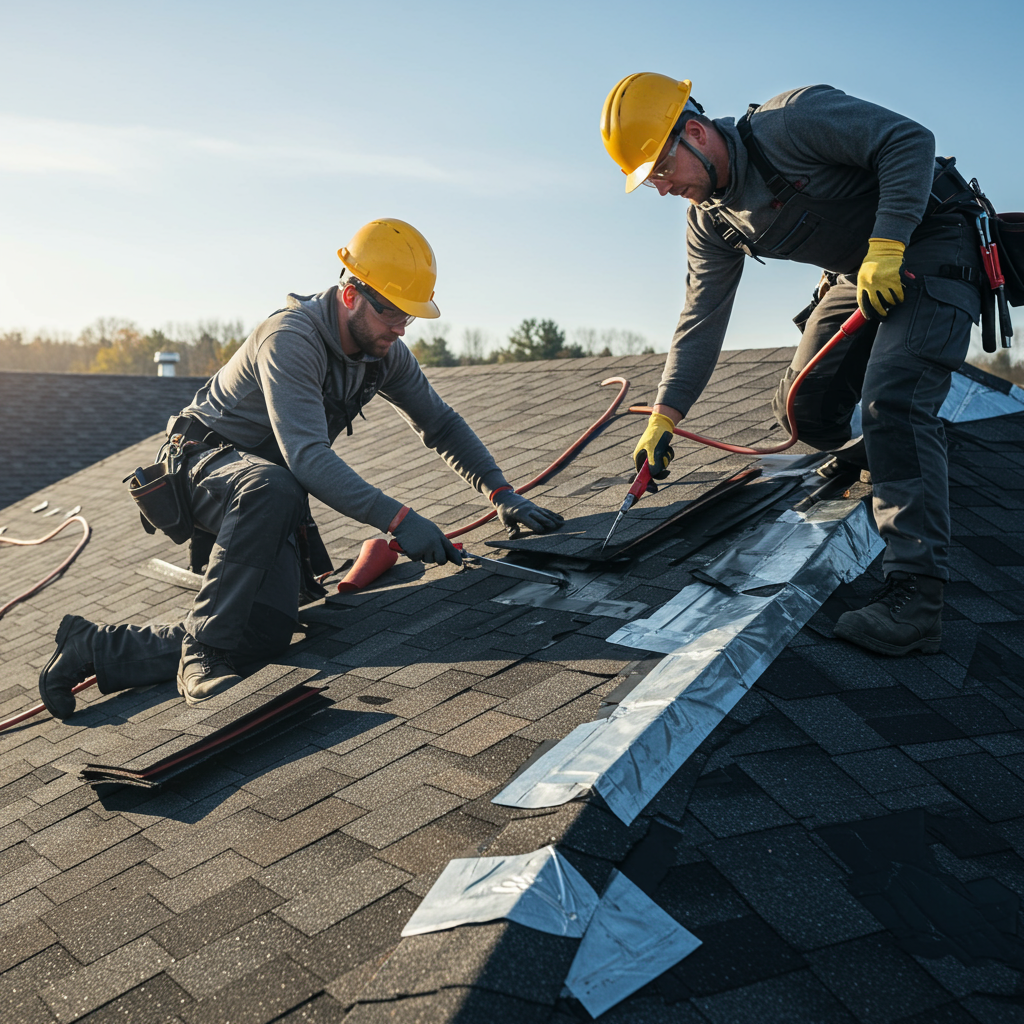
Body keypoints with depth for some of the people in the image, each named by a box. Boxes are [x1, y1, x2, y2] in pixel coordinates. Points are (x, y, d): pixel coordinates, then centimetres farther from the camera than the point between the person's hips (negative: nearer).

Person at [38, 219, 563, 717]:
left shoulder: (384, 352, -3)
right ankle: (205, 651, -30)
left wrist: (501, 491, -5)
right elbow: (307, 456, -38)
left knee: (269, 633, -15)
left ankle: (98, 647, 0)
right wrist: (396, 518, -44)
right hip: (209, 466, -7)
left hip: (269, 497, 7)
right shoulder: (290, 338, -28)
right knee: (272, 488, -43)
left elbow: (440, 423, 6)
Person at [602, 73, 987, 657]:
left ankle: (915, 597, -27)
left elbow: (909, 140, -23)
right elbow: (702, 323, 1)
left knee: (891, 401, -25)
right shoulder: (711, 220, 0)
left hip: (932, 247, -8)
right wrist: (663, 417, -5)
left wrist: (885, 247, -31)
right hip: (861, 271, 8)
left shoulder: (791, 122, -21)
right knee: (803, 409, 0)